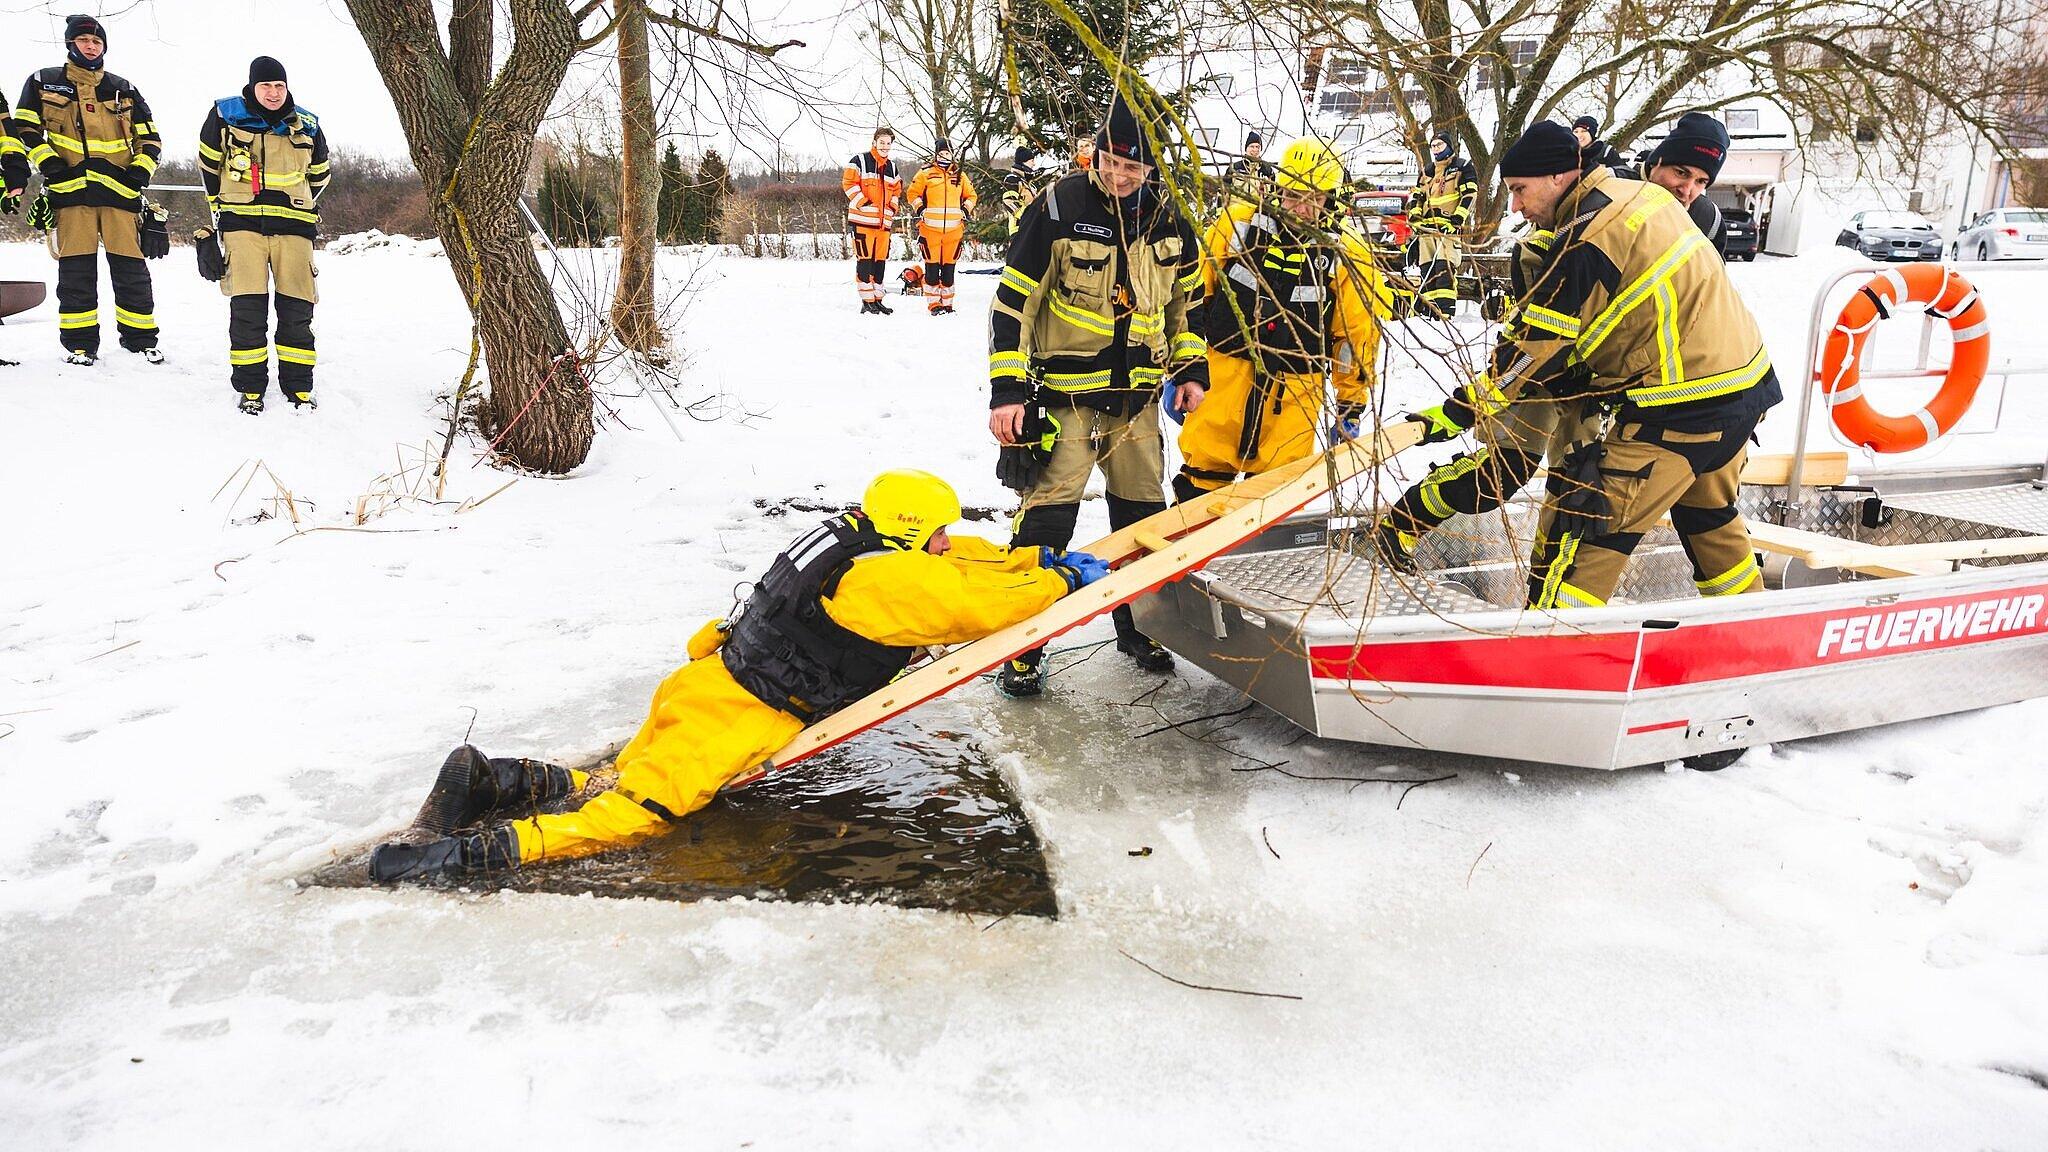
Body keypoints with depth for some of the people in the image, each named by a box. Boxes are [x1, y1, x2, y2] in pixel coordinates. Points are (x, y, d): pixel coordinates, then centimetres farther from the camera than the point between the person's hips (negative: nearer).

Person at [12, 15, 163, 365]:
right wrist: (47, 162, -3)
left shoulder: (123, 91, 15)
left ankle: (140, 337, 9)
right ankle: (80, 343, 5)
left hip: (118, 190, 1)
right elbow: (25, 128, 12)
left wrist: (140, 171, 1)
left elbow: (149, 138, 18)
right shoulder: (44, 83, 11)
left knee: (131, 269, -2)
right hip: (70, 189, -1)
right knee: (76, 271, -2)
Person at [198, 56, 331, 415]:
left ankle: (298, 386, 8)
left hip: (293, 225, 2)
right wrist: (222, 204, 22)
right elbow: (208, 163, 17)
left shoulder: (307, 126, 8)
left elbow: (319, 175, 24)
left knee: (297, 307, -1)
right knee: (247, 306, -7)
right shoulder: (224, 116, 2)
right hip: (242, 223, -2)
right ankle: (249, 387, 1)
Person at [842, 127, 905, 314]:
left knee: (880, 260, 8)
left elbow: (896, 191, 27)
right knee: (865, 260, -6)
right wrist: (862, 203, -14)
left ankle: (877, 300, 15)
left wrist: (892, 208, 11)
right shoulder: (859, 161, -1)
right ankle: (867, 301, -3)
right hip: (863, 220, -6)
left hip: (884, 222, 6)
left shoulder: (891, 167, 18)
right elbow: (849, 183, -7)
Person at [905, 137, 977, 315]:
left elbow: (970, 195, 22)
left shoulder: (960, 175, 13)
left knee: (949, 267, 6)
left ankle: (947, 303, 13)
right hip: (930, 227, -3)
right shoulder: (925, 173, 4)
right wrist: (919, 208, -6)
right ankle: (934, 304, 2)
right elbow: (912, 193, 7)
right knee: (932, 266, -4)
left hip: (954, 228, 3)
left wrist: (966, 209, 7)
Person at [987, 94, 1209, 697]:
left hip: (1137, 394, 5)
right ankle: (1023, 646, 2)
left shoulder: (1166, 222, 3)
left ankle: (1138, 626, 32)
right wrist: (1007, 388, -16)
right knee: (1047, 516, -10)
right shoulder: (1058, 208, -12)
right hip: (1064, 391, -5)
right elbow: (1013, 300, -11)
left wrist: (1191, 368, 11)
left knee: (1143, 514, 13)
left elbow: (1185, 298, 19)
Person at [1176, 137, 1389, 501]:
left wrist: (1352, 406, 9)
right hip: (1226, 372, 0)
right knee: (1203, 473, 4)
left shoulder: (1347, 255, -1)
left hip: (1295, 393, 0)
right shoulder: (1238, 223, -1)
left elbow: (1359, 335, 6)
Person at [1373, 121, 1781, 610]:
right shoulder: (1642, 194, 7)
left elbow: (1534, 351, -18)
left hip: (1677, 412, -10)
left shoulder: (1585, 243, -20)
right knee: (1709, 513, 27)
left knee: (1582, 519, -7)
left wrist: (1455, 414, -14)